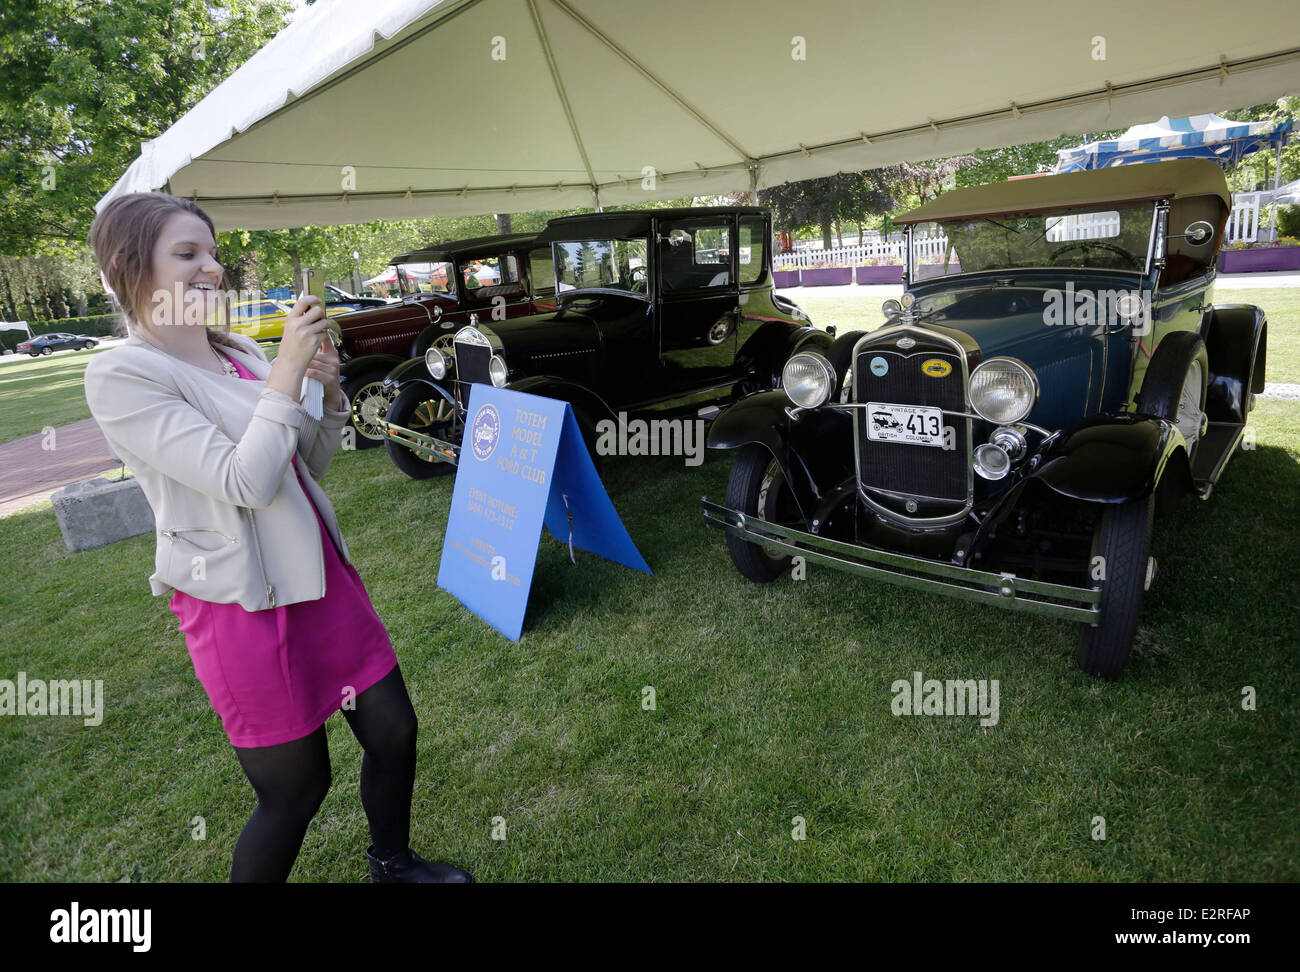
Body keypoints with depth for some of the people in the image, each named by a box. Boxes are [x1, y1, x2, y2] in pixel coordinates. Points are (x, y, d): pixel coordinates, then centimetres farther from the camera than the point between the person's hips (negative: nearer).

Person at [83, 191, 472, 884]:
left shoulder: (242, 353, 7)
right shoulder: (120, 376, -13)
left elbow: (310, 462, 13)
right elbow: (246, 483, -22)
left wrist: (329, 393, -4)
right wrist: (287, 372, -18)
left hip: (322, 576, 7)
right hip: (244, 606, -7)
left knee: (393, 731, 15)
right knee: (296, 787, 6)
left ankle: (392, 865, 41)